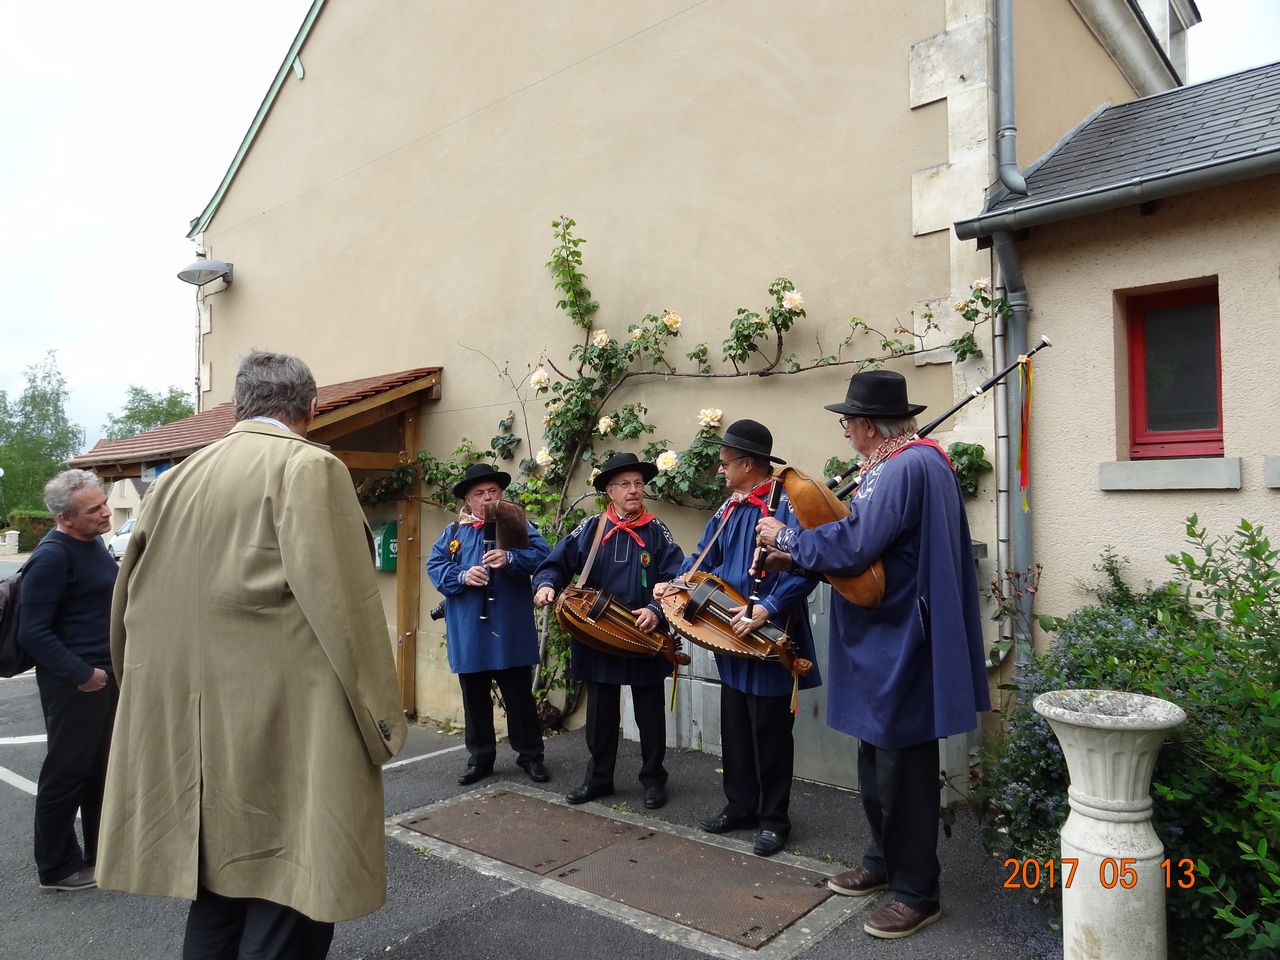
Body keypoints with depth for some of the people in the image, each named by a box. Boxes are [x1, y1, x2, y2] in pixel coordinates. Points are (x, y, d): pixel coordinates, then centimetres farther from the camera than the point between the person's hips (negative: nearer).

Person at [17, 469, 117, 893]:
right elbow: (33, 633, -20)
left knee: (103, 768, 17)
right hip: (75, 682, -9)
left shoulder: (92, 542, 10)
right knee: (68, 772, 4)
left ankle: (101, 853, 31)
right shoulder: (52, 556, -18)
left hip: (105, 674, 9)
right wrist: (82, 674, -19)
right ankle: (57, 868, 18)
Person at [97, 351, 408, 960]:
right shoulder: (310, 468, -11)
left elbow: (130, 609, 17)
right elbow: (342, 607, -17)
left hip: (193, 743, 8)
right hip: (284, 744, -7)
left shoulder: (175, 481, 10)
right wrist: (380, 722, -7)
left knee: (214, 911, 20)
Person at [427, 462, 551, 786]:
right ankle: (480, 758, 26)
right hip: (469, 634, 2)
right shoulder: (453, 532, 10)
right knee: (475, 698, 12)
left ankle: (530, 756, 20)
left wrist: (510, 559, -26)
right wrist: (462, 576, -17)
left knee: (519, 695, 6)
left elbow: (542, 554, -10)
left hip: (510, 631, -2)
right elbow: (435, 566, 1)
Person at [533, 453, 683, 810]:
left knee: (650, 714, 11)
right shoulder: (590, 529, 1)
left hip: (646, 638, -1)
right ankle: (599, 778, 31)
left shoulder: (656, 532, -2)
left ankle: (654, 780, 27)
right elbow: (556, 563, 1)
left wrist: (657, 610, -25)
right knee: (600, 714, 14)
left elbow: (677, 580, -9)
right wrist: (546, 584, -20)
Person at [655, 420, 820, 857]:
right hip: (734, 635, 8)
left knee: (770, 730, 4)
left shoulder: (788, 504, -16)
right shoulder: (729, 509, 10)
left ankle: (773, 818, 20)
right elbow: (704, 559, 15)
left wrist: (767, 609, -30)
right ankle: (740, 805, 32)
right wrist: (674, 586, -1)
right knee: (734, 726, 17)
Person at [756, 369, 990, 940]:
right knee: (877, 759, 21)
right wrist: (798, 553, 5)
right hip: (885, 640, 11)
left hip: (899, 644, -11)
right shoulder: (905, 462, 12)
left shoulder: (904, 468, -21)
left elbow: (854, 548, -27)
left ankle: (917, 893, 19)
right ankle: (885, 860, 38)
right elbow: (870, 541, 14)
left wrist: (787, 538, -12)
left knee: (901, 767, 3)